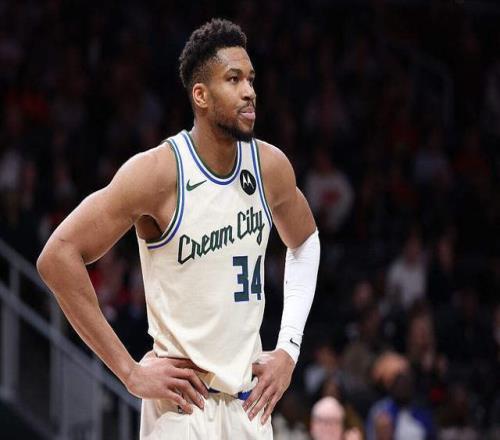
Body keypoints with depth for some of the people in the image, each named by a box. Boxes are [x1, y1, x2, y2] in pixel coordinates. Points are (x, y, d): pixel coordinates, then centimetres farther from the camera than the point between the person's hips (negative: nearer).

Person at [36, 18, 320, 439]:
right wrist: (130, 372, -16)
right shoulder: (159, 172, -14)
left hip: (250, 402, 6)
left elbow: (304, 243, 24)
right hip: (184, 404, -6)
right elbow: (58, 256, -16)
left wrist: (289, 348, 11)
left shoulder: (271, 166, 3)